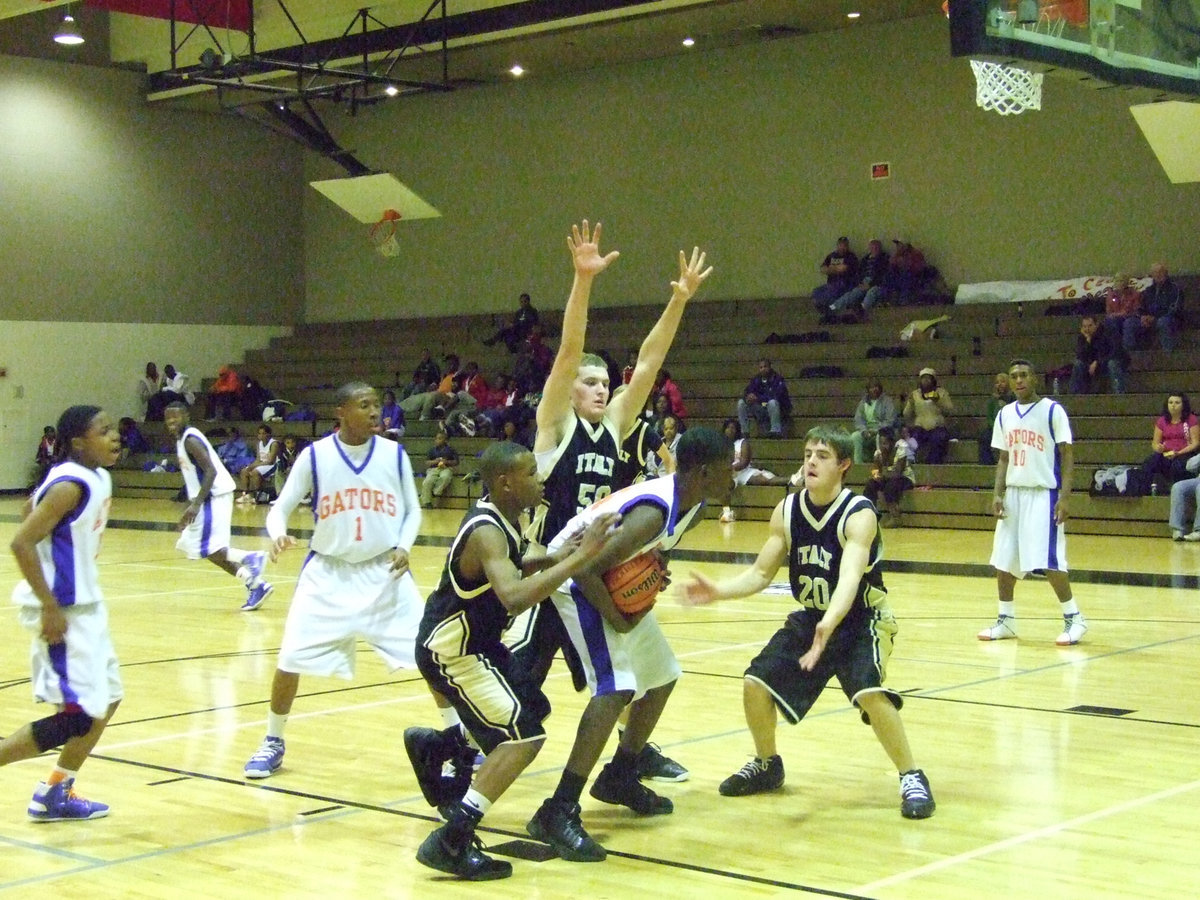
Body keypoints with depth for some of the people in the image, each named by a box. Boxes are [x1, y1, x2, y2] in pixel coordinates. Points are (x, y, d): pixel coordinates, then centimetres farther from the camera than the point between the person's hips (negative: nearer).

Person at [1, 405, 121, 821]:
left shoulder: (99, 479, 8)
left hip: (85, 605, 10)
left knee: (107, 699, 17)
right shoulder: (70, 486, -20)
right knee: (78, 716, -10)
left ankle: (55, 795, 26)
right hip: (62, 611, -10)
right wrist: (51, 609, -23)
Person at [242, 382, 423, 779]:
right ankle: (272, 743, 16)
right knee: (290, 659, -5)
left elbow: (412, 511, 7)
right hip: (328, 574, -1)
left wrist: (403, 547, -11)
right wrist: (278, 533, -23)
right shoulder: (315, 455, -6)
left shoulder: (394, 454, -3)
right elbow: (281, 507, -1)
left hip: (385, 572, 1)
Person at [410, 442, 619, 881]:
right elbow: (513, 596, -44)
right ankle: (450, 843, -19)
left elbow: (510, 568, 21)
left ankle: (433, 746, 31)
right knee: (524, 736, -17)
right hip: (450, 652, -10)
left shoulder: (501, 518, 2)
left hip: (475, 642, 10)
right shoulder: (486, 531, -28)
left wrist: (553, 559, 1)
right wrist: (579, 557, -43)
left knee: (533, 709, 22)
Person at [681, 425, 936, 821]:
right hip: (810, 618, 6)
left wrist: (828, 625, -58)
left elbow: (849, 579, -41)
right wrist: (717, 591, -19)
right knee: (756, 682, -4)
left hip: (863, 621, -6)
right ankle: (767, 765, 23)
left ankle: (912, 778, -9)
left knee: (870, 694, -29)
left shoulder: (859, 515, -25)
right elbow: (760, 573, -1)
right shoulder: (787, 511, -8)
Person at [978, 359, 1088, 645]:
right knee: (1003, 560, 6)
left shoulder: (1052, 410, -6)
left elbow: (1067, 455, -8)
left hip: (1043, 494, -6)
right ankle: (1006, 620, 19)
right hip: (1013, 493, 6)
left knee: (1047, 560, -11)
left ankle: (1074, 618, 2)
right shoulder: (1005, 415, 10)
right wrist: (998, 494, 3)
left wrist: (1065, 496, -16)